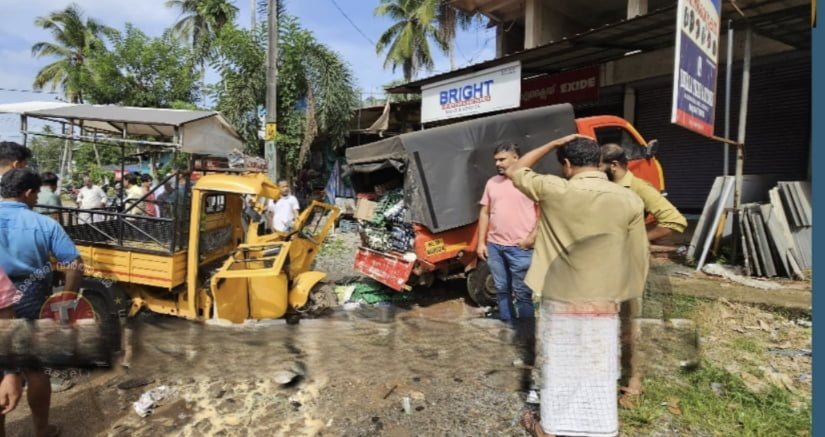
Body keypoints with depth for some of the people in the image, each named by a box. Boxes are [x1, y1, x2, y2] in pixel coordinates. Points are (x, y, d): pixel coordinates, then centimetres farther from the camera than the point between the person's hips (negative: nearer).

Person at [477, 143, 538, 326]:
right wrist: (481, 242, 9)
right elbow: (484, 213, 14)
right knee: (502, 290, 14)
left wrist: (532, 238, -12)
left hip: (520, 248, -5)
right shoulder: (492, 182, 12)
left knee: (522, 293, 1)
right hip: (494, 246, 5)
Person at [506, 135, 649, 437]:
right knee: (599, 373, 14)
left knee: (558, 369, 14)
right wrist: (629, 296, 13)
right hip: (603, 305, 1)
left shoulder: (553, 191, -11)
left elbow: (514, 172, 7)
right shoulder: (629, 201, -6)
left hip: (560, 303, -1)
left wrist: (553, 144, 9)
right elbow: (638, 257, 0)